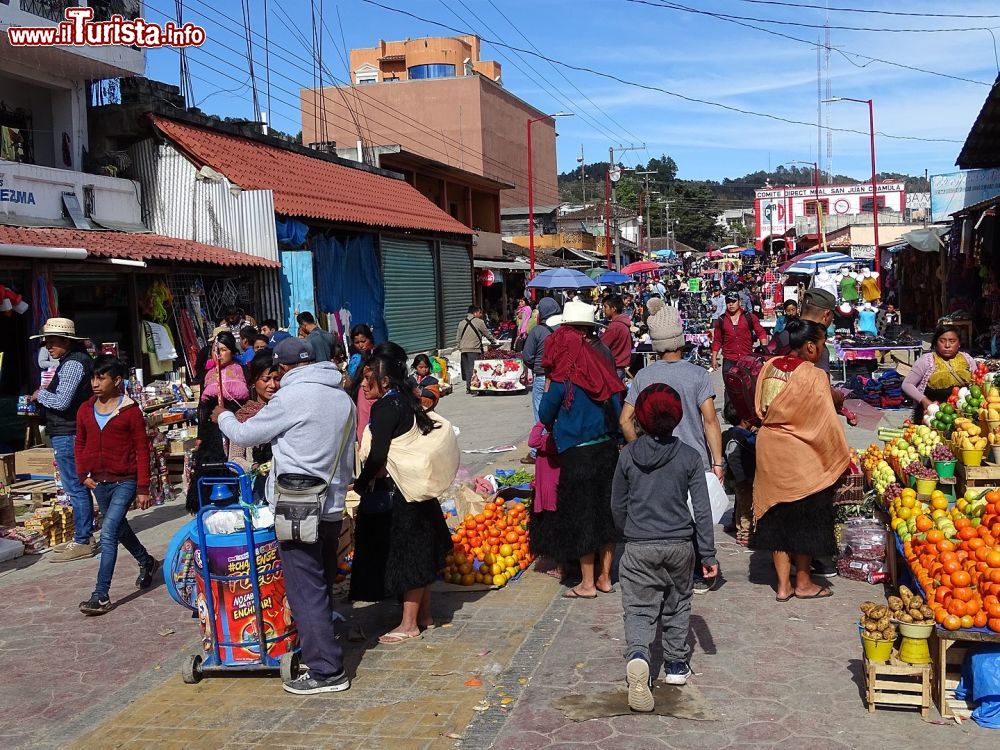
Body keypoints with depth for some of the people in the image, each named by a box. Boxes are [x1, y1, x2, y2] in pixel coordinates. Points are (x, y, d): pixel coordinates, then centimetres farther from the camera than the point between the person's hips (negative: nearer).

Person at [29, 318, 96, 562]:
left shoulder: (72, 364, -16)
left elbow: (61, 402, -23)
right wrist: (47, 392, 10)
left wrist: (40, 395, -7)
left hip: (67, 435, -11)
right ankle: (83, 537, 22)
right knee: (79, 487, 15)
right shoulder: (77, 360, 15)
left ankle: (82, 542, -2)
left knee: (75, 488, -6)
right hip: (70, 433, 11)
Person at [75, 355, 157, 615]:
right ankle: (146, 562, 46)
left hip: (125, 481, -6)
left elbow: (142, 450, -8)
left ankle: (101, 596, -12)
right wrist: (83, 474, 4)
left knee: (108, 534, -15)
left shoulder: (130, 411, -10)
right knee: (119, 528, 21)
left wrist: (143, 489, -10)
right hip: (99, 481, 7)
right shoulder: (86, 410, 5)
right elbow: (80, 443, 17)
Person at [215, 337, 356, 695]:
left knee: (305, 591, -2)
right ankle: (322, 649, 29)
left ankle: (326, 670, 2)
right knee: (321, 587, 18)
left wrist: (223, 417, 18)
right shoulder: (342, 397, 11)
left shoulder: (292, 397, -13)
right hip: (332, 507, 8)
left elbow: (245, 435, -2)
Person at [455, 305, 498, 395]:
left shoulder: (461, 322, 13)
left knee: (466, 368, 8)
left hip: (463, 349, 5)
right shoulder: (479, 322, -3)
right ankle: (471, 387, -9)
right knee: (473, 368, -5)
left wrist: (458, 347, 21)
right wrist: (494, 342, 20)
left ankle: (468, 387, 10)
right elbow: (487, 334, 5)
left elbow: (458, 337, 14)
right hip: (474, 349, -5)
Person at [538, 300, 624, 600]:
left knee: (580, 516, 5)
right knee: (606, 511, 14)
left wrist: (547, 388, 13)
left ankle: (588, 583, 13)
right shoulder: (603, 367, 1)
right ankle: (604, 577, 24)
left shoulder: (563, 381, -15)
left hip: (577, 454, -6)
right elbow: (617, 410, 8)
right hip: (608, 449, 6)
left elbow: (545, 416, -4)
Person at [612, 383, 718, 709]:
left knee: (639, 608, 0)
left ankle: (638, 656, -26)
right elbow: (702, 509, -5)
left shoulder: (628, 455, -3)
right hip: (680, 545, 1)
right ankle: (676, 664, 28)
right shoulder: (689, 457, -5)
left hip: (639, 547, -1)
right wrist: (708, 554, 2)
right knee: (677, 604, 20)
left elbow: (617, 505, 5)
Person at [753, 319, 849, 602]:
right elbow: (826, 422, -13)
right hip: (801, 456, -6)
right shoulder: (814, 376, -17)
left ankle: (783, 584, 19)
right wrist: (843, 456, -2)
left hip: (769, 450, 6)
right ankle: (803, 583, 22)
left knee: (778, 516, 13)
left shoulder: (769, 367, 0)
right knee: (806, 517, 11)